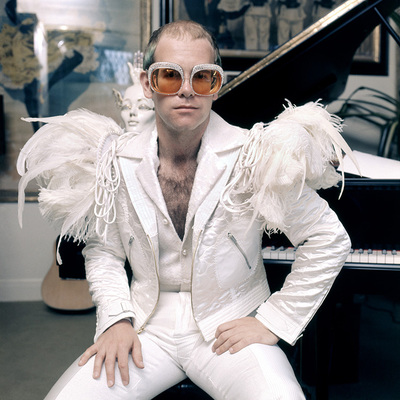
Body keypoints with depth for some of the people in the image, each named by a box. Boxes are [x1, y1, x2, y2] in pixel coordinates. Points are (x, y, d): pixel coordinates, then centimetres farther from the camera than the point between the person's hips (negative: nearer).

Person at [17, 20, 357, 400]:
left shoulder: (254, 157, -13)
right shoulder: (118, 162, -3)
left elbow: (330, 241, -8)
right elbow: (102, 248, 10)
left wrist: (273, 321, -9)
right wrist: (117, 319, -4)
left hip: (230, 325, -2)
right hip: (148, 325, 3)